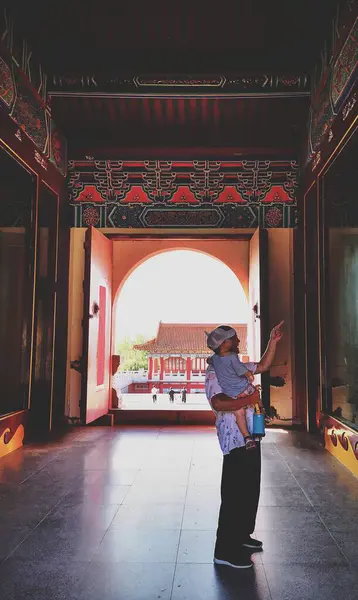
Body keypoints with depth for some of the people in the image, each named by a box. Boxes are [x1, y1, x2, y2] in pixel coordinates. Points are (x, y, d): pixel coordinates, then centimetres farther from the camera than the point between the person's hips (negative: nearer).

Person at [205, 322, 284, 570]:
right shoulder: (215, 372, -16)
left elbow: (264, 365, 25)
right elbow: (218, 403, -31)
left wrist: (273, 341, 16)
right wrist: (249, 399, -26)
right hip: (236, 440, -10)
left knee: (250, 489, 20)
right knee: (234, 493, -3)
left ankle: (242, 535, 37)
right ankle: (225, 550, 9)